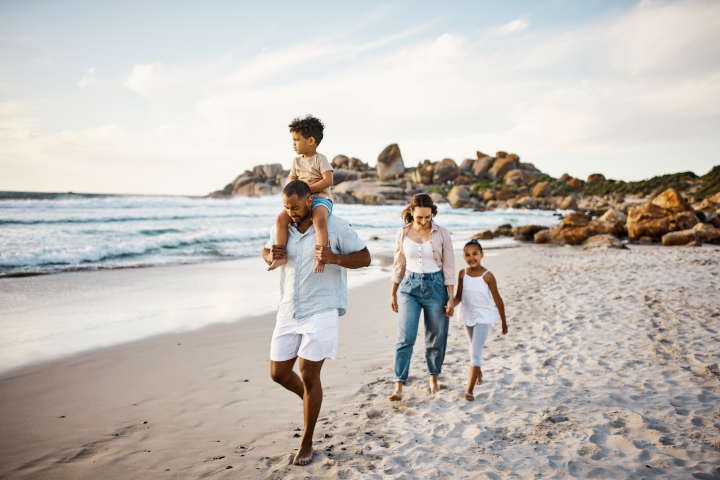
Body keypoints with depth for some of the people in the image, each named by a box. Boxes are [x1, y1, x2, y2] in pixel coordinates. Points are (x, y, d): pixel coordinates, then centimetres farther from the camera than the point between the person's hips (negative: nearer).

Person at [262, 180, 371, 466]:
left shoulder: (335, 226, -10)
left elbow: (364, 258, -6)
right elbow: (267, 251, 22)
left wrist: (334, 258, -25)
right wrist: (271, 256, -4)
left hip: (321, 312, -5)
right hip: (288, 312, 5)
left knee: (309, 375, -3)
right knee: (278, 373, 10)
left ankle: (307, 442, 17)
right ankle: (309, 398, 43)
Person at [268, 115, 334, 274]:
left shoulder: (320, 159, -1)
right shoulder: (296, 161, 17)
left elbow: (328, 181, -14)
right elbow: (292, 183, 16)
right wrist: (306, 183, -5)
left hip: (320, 198, -6)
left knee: (319, 220, -38)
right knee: (281, 218, -19)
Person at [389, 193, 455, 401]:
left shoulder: (442, 234, -6)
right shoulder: (403, 233, -1)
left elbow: (449, 267, -3)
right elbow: (399, 265, 9)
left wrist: (451, 298, -5)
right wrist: (393, 293, 11)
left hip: (435, 286, -1)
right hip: (410, 287, 1)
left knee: (436, 337, 9)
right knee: (405, 338, -7)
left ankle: (434, 378, 31)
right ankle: (398, 387, -4)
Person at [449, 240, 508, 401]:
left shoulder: (487, 276, -16)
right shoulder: (462, 274, -5)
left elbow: (497, 299, -7)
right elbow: (459, 296, -2)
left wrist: (504, 321, 0)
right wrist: (451, 305, -24)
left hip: (484, 317, -4)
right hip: (468, 316, 5)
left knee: (475, 352, -13)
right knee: (475, 349, 24)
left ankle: (469, 390, -11)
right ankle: (478, 373, 50)